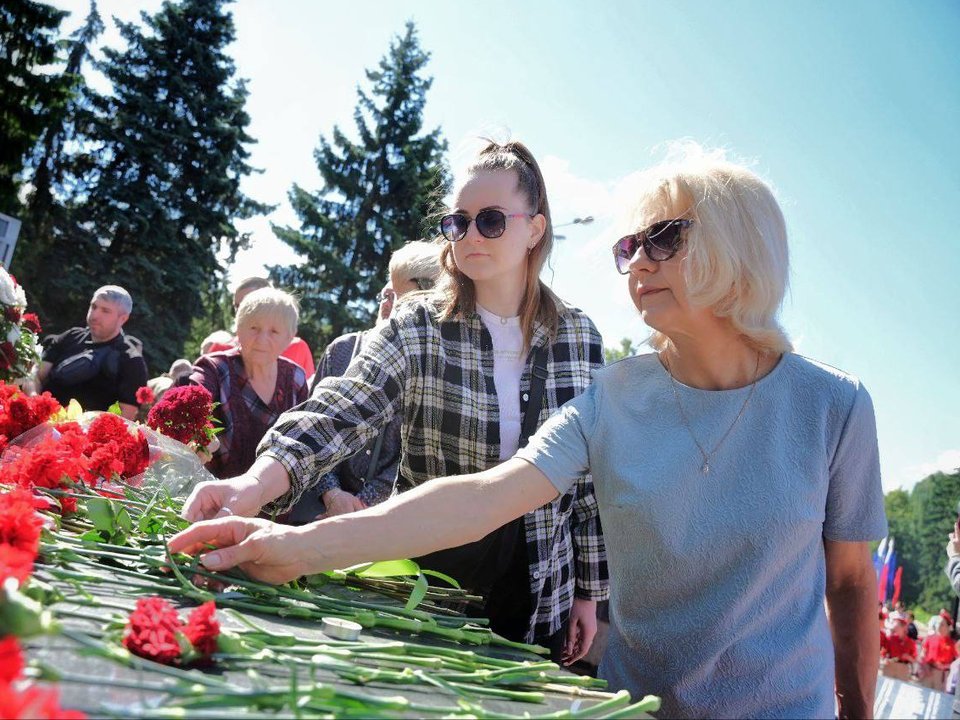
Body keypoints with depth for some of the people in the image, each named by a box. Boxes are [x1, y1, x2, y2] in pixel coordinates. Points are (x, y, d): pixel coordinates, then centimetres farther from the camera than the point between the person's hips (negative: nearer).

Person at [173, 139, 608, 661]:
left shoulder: (580, 338, -2)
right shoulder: (416, 329, -9)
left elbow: (592, 476, 3)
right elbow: (341, 412, -25)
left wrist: (589, 592, 5)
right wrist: (256, 484, -43)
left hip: (540, 596, 2)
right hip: (427, 577, -1)